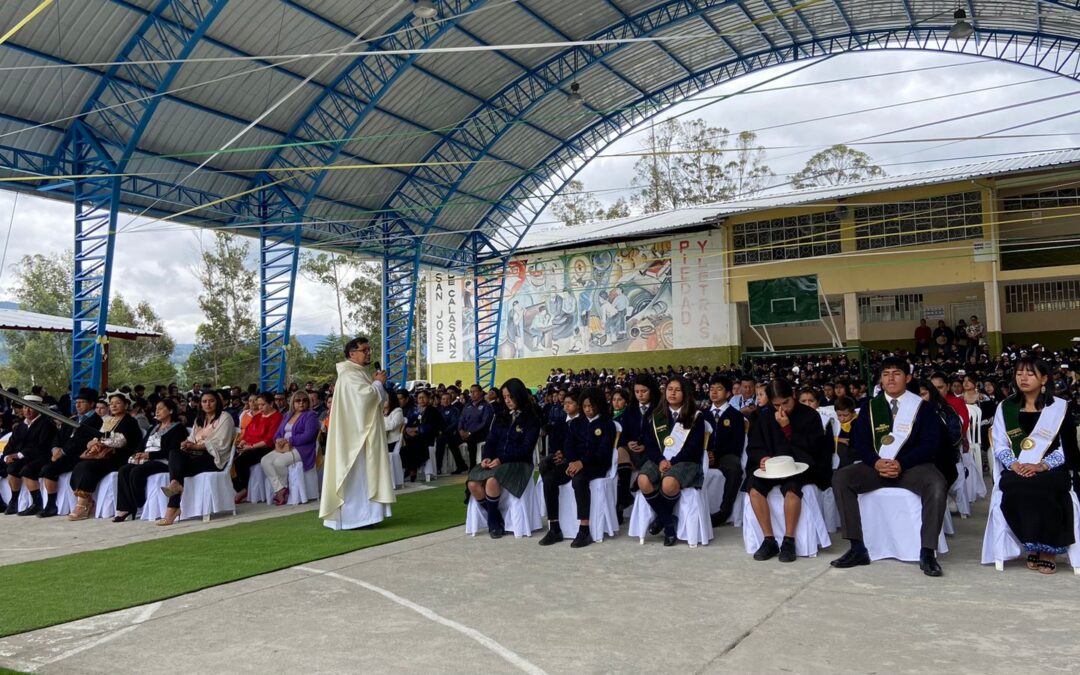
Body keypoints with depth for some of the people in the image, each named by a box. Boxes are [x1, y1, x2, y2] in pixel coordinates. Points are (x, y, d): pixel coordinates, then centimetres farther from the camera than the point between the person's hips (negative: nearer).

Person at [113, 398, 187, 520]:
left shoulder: (177, 428, 3)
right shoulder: (152, 428, 29)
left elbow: (172, 451, -10)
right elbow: (142, 446, 21)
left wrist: (149, 454, -15)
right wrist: (138, 454, -3)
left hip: (162, 461, -7)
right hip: (145, 460, 7)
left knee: (136, 471, -31)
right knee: (123, 470, -20)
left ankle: (140, 507, -19)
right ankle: (125, 508, -24)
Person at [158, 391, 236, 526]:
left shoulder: (224, 417, 5)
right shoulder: (199, 419, 27)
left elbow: (220, 444, -7)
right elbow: (192, 440, 15)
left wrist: (195, 446, -13)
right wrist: (187, 444, -11)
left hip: (215, 457, -6)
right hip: (197, 455, 6)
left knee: (178, 467, -28)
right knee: (174, 452, -26)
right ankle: (176, 486, -40)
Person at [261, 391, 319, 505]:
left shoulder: (311, 416, 1)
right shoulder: (287, 416, 24)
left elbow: (308, 436, -12)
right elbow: (278, 433, 20)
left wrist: (288, 440, -13)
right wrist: (278, 440, -5)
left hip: (301, 449, -7)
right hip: (284, 448, 7)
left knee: (279, 462, -31)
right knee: (265, 460, -18)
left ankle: (284, 489, -11)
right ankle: (279, 489, -23)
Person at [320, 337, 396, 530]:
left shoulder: (363, 373, 17)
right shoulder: (349, 374, -14)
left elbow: (381, 398, 19)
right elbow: (366, 396, -26)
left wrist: (378, 384, 1)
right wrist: (378, 383, -10)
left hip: (366, 432, 10)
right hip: (355, 433, -10)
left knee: (363, 474, 11)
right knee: (355, 475, -7)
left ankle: (360, 514, 16)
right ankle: (352, 516, -2)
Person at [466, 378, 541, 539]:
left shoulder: (531, 419, 1)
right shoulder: (501, 417, 19)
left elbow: (526, 448, -8)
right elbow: (490, 440, 13)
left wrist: (502, 459, -18)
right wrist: (487, 457, -10)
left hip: (519, 463, -5)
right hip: (495, 461, 5)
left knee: (492, 481, -35)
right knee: (473, 484, -24)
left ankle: (494, 523, -13)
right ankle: (496, 518, -5)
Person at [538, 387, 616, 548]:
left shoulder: (608, 425, 2)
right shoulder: (576, 422, 16)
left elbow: (603, 452, -10)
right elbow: (568, 444, 6)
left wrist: (582, 462, -25)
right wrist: (571, 462, -17)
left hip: (596, 465, -5)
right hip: (575, 463, 5)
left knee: (578, 479, -39)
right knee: (549, 478, -23)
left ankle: (584, 531, -36)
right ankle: (554, 529, -18)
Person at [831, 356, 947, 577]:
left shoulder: (922, 406, 2)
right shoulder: (870, 406, 9)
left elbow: (931, 443, -7)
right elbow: (859, 442, 4)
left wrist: (901, 464, -21)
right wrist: (876, 462, -17)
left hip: (911, 465, -2)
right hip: (877, 465, 3)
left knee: (937, 484, -35)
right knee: (840, 478, -22)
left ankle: (927, 553, -24)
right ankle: (857, 549, -18)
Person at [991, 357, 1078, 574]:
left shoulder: (1060, 407, 8)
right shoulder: (1005, 407, 14)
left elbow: (1068, 447, 1)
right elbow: (999, 445, 8)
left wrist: (1042, 466, -15)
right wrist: (1014, 464, -12)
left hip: (1051, 470, -2)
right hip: (1016, 470, 2)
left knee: (1040, 486, -36)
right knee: (1014, 487, -33)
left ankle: (1048, 550, -19)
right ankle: (1033, 547, -16)